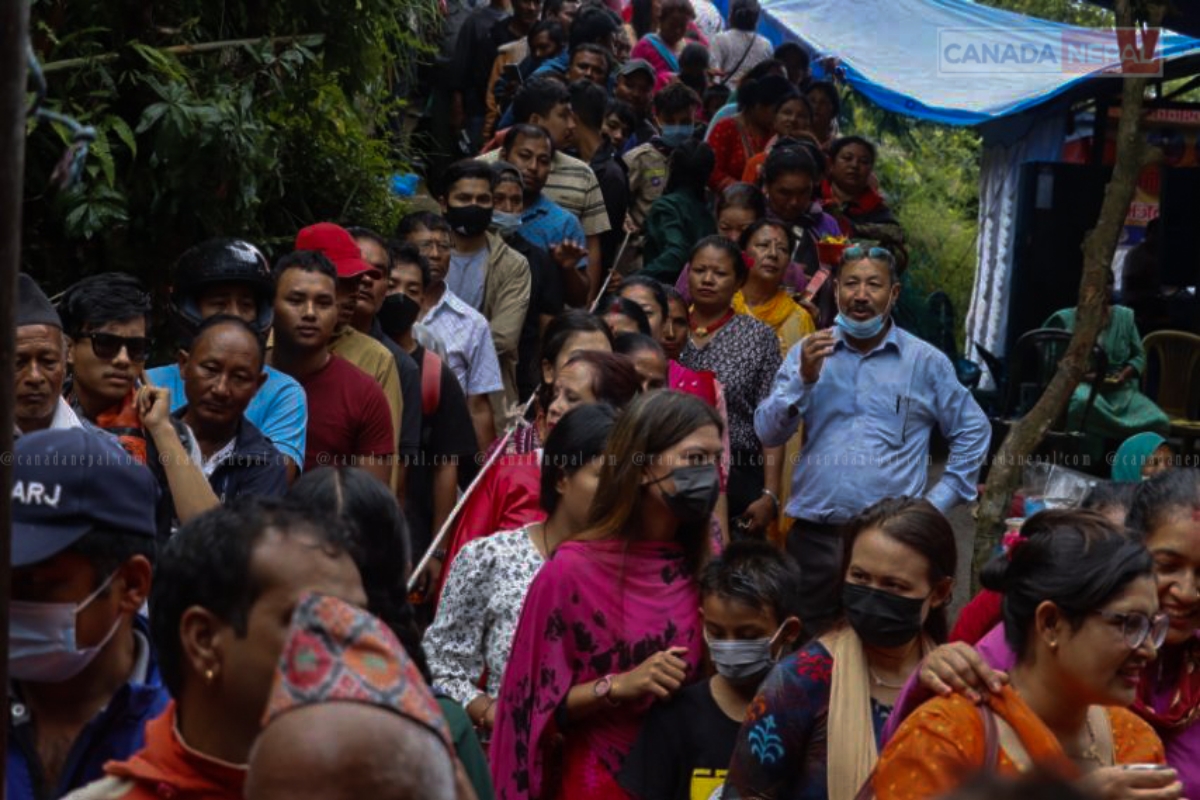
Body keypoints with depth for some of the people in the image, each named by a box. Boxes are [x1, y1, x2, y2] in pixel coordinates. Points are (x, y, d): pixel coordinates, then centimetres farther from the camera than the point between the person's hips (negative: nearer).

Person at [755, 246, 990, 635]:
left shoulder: (926, 362, 4)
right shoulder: (807, 353, 9)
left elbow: (973, 431, 11)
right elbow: (768, 433, 2)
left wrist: (937, 502, 3)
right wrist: (803, 379, -13)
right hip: (813, 533, 2)